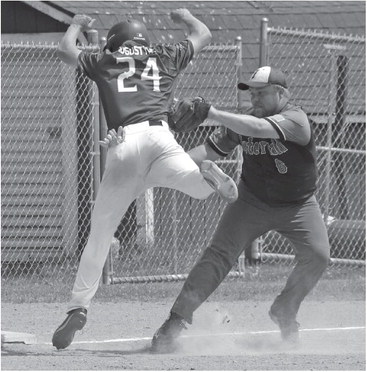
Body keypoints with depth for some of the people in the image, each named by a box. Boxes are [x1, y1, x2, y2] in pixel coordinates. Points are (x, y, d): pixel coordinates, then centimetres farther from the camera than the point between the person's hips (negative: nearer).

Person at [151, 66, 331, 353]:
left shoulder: (296, 120, -25)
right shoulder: (244, 120, -8)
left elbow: (258, 128, -41)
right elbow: (213, 148, -7)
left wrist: (211, 113, -43)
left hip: (298, 205, -1)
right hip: (253, 201, 1)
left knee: (318, 256, -17)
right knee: (220, 253, -15)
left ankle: (285, 311, 9)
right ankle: (177, 320, -19)